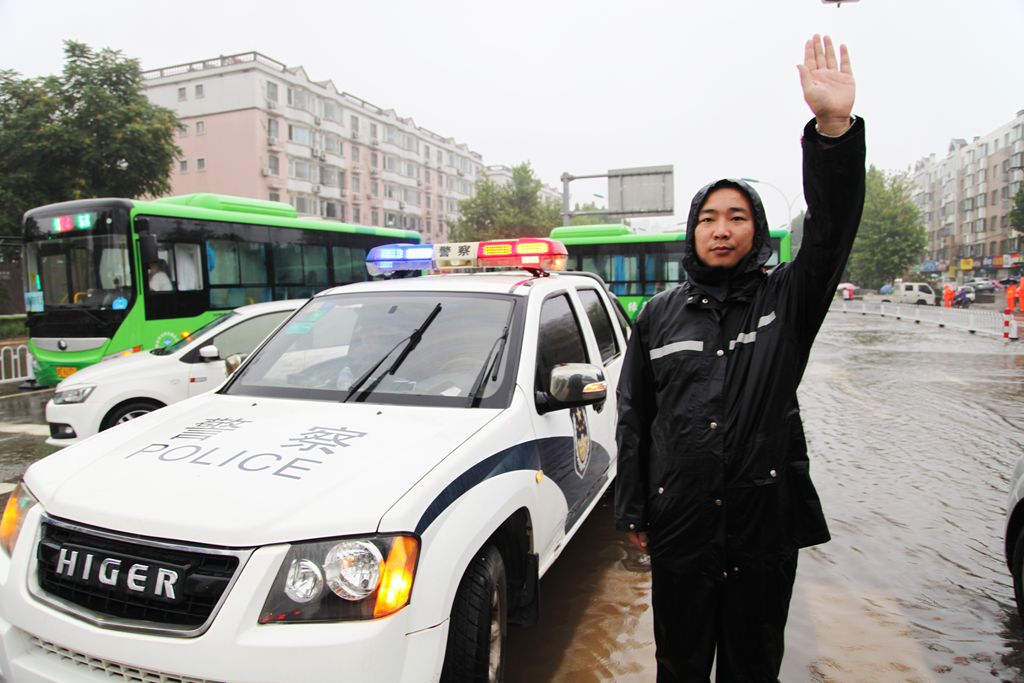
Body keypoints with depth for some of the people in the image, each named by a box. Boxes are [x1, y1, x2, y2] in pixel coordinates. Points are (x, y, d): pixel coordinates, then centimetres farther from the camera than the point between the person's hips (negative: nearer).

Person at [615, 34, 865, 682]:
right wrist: (632, 511, 4)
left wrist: (834, 127, -33)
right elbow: (634, 417, 4)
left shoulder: (785, 302, 0)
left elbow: (833, 231, -18)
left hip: (766, 526, 0)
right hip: (678, 527, 1)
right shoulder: (660, 315, 3)